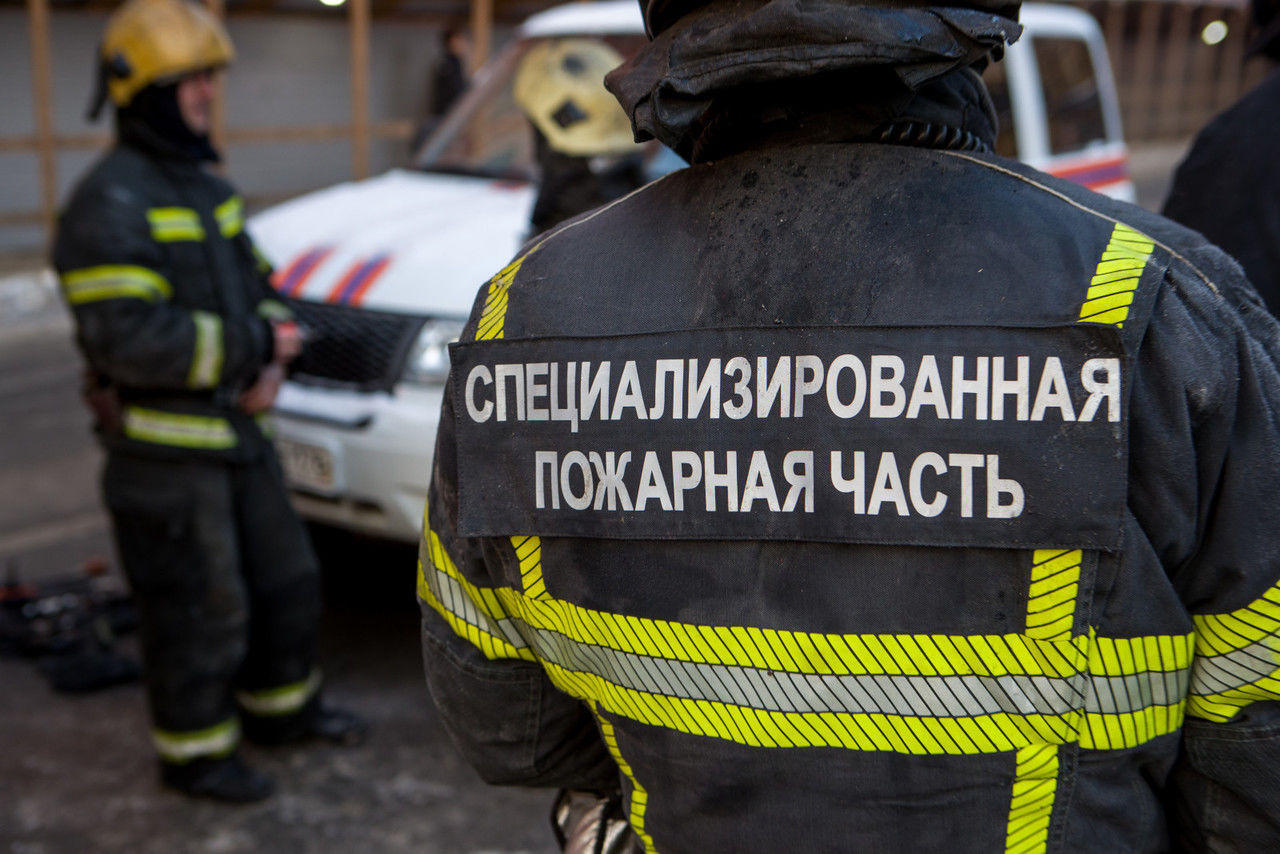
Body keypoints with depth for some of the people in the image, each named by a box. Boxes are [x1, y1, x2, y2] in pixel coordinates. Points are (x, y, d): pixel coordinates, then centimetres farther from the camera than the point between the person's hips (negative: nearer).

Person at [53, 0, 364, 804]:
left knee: (285, 577, 19)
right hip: (164, 450, -9)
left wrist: (270, 359, -6)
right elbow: (127, 339, -27)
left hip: (235, 429, 9)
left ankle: (282, 706, 38)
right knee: (200, 612, 3)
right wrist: (252, 345, -21)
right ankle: (194, 753, 23)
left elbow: (258, 285, 15)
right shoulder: (110, 204, -18)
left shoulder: (208, 187, 11)